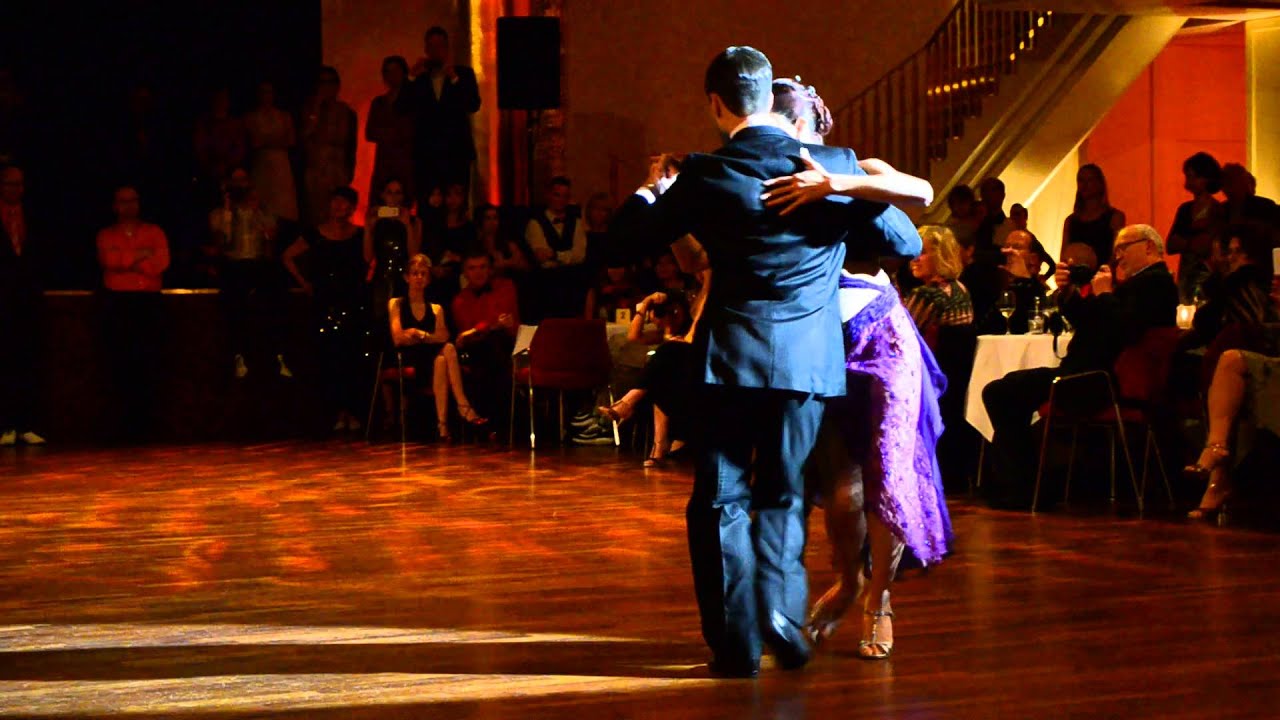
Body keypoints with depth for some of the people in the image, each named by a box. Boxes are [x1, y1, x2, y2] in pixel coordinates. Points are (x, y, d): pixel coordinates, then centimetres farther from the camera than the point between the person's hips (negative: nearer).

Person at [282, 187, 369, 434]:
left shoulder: (359, 234, 8)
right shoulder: (315, 235, 7)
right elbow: (288, 257, 13)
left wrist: (370, 230, -4)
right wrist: (305, 284, 8)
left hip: (354, 302, 0)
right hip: (325, 302, 0)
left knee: (353, 357, -4)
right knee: (329, 358, -4)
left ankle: (351, 411, 1)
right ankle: (338, 412, 0)